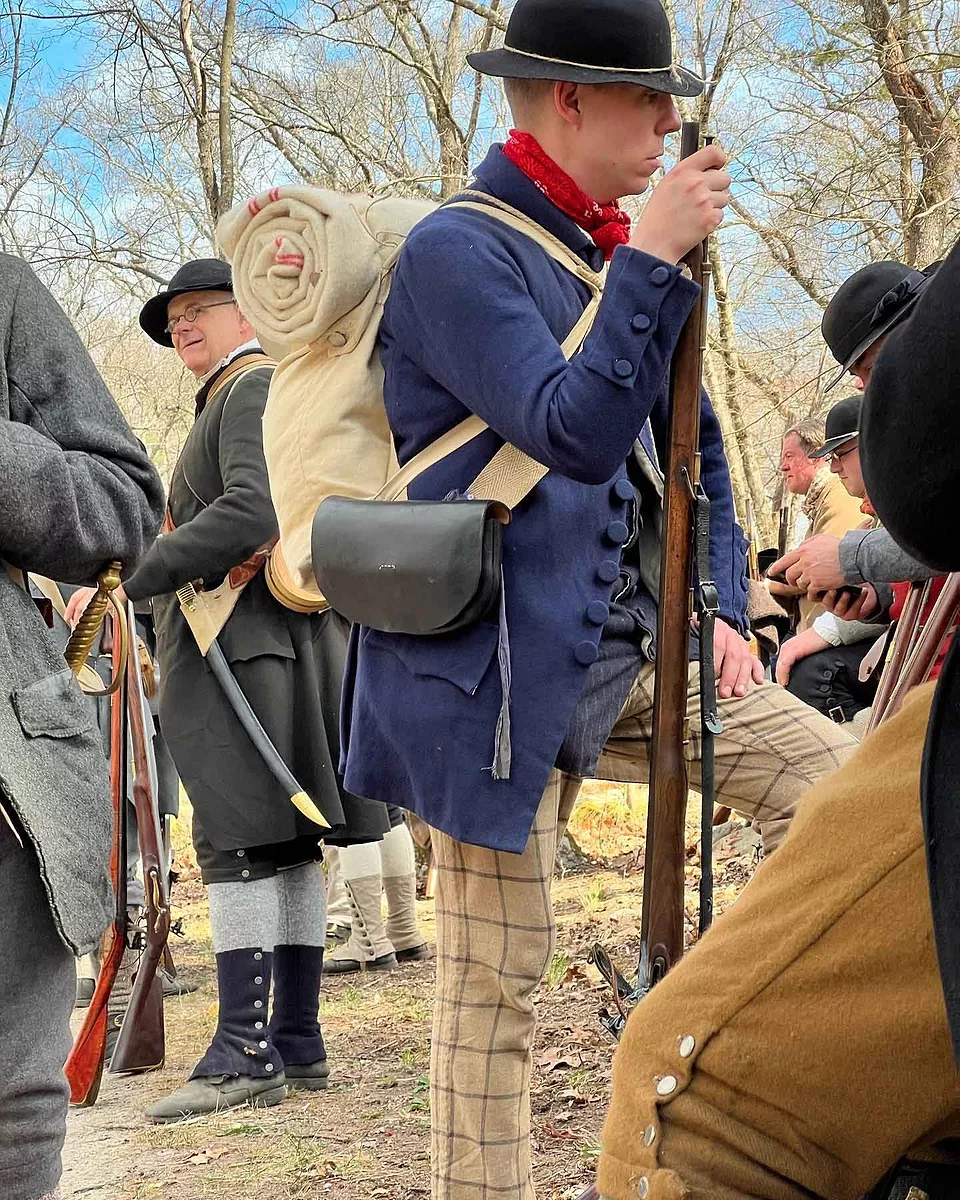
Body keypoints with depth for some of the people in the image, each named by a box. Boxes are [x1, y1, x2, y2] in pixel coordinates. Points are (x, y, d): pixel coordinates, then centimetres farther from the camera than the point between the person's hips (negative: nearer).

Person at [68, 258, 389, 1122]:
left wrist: (129, 580, -21)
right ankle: (298, 1042, 10)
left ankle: (246, 1053, -16)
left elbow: (252, 510, -22)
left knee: (240, 841, -13)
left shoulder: (255, 388, -7)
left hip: (241, 643, -10)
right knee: (285, 842, 8)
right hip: (280, 642, 10)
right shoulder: (227, 402, 25)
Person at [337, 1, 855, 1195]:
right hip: (499, 666, -7)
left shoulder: (616, 255, 13)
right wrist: (651, 262, -22)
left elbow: (694, 453, 19)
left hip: (630, 651, 8)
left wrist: (722, 607, 7)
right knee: (499, 968, -2)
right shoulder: (458, 251, -11)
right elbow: (573, 431, -23)